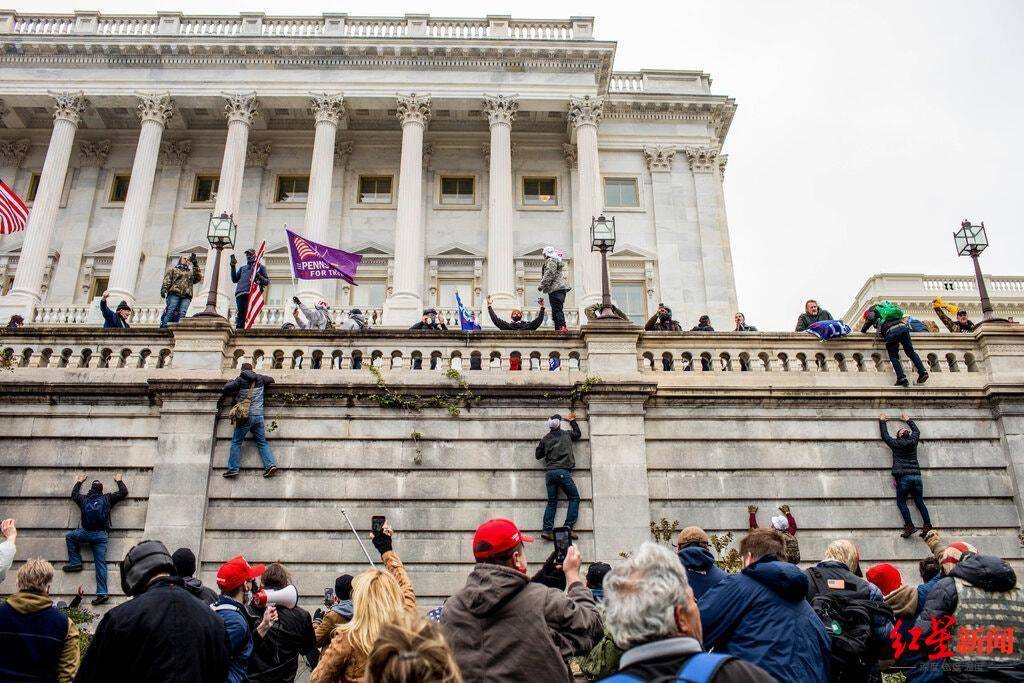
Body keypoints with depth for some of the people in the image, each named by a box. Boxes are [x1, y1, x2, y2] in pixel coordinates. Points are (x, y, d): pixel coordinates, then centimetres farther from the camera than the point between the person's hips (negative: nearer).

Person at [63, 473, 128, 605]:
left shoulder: (84, 499, 12)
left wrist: (79, 482, 48)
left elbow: (74, 494, 35)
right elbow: (124, 492, 20)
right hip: (101, 535, 0)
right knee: (101, 563, -2)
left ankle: (75, 562, 18)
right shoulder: (107, 498, 8)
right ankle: (102, 593, -11)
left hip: (86, 533, 0)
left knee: (69, 536, 30)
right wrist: (119, 481, 35)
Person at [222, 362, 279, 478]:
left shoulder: (240, 379, 0)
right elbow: (271, 380, 28)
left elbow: (226, 388, -3)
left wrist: (232, 381, 15)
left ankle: (233, 469, -2)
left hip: (246, 415, -4)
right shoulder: (260, 378, 11)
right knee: (262, 442, 7)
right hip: (259, 415, 4)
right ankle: (271, 464, -6)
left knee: (236, 442, 3)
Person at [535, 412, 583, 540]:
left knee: (552, 502, 7)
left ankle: (547, 529, -5)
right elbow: (578, 434, 29)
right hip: (563, 471, -4)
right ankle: (568, 527, -10)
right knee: (574, 498, 3)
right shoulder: (566, 434, 8)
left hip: (549, 472, 4)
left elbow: (538, 455, 18)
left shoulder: (545, 439, 12)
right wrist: (572, 421, 40)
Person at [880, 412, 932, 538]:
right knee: (920, 502, 8)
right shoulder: (913, 442, 11)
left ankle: (909, 526, -12)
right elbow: (917, 431, 32)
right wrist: (908, 420, 44)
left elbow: (884, 435, 18)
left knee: (901, 502, 0)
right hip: (916, 475, 4)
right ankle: (927, 526, 1)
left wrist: (882, 421, 30)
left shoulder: (895, 444, 2)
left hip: (903, 477, -4)